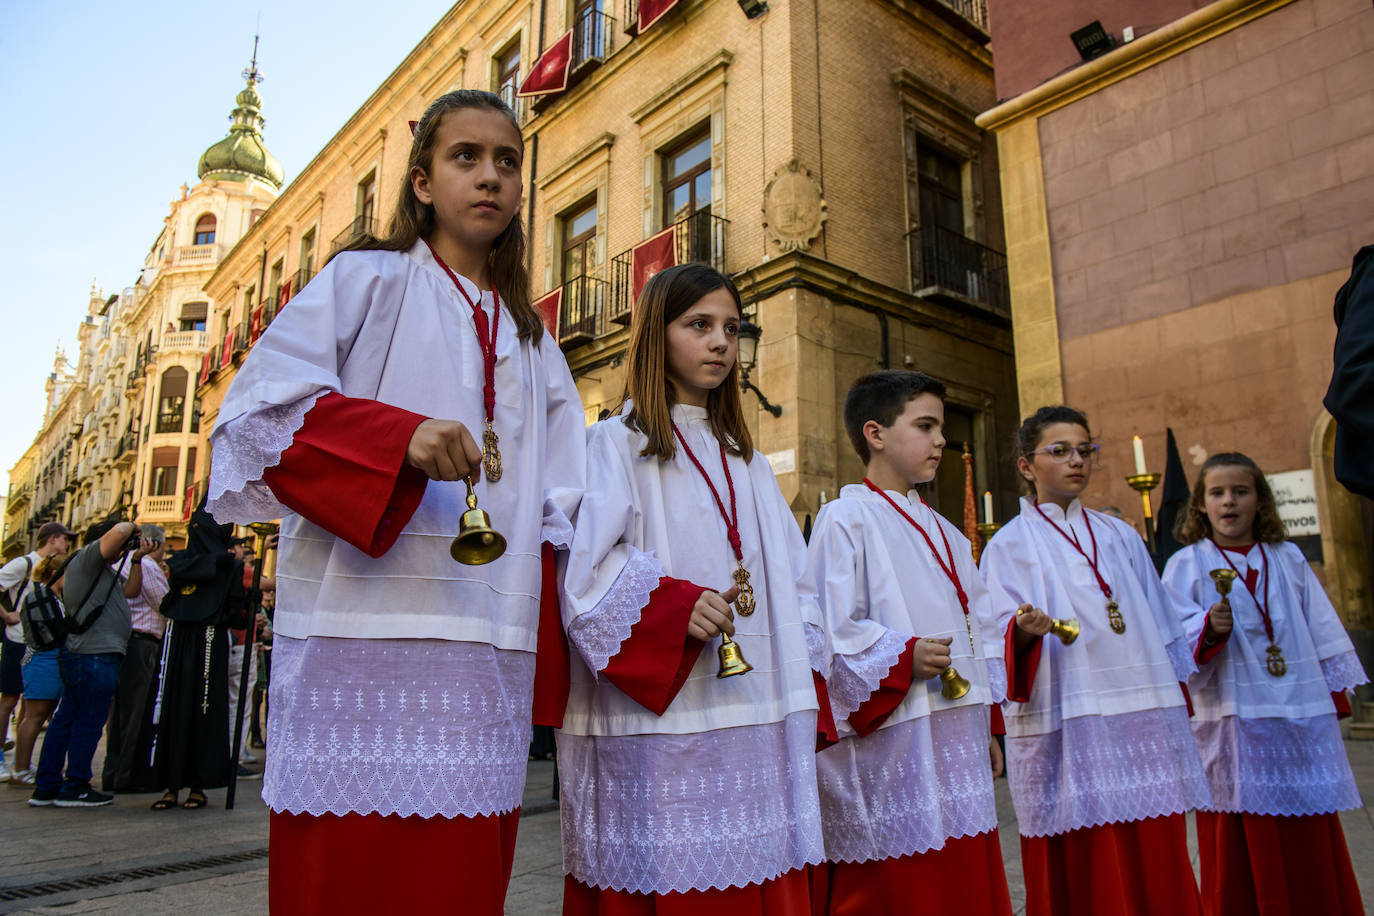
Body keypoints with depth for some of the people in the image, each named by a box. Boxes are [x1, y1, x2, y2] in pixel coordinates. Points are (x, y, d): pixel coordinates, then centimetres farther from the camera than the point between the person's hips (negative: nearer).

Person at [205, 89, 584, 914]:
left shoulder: (531, 340, 20)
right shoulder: (368, 280, 7)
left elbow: (559, 504, 15)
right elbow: (253, 413, -3)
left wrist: (553, 656, 5)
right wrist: (398, 435, -19)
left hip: (489, 645, 4)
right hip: (365, 630, -4)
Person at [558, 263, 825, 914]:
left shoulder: (745, 459, 19)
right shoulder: (616, 443, 1)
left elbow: (787, 577, 18)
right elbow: (582, 566, -10)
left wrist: (800, 679, 9)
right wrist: (672, 603, -22)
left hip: (751, 713, 6)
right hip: (654, 717, -5)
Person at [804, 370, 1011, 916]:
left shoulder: (942, 533, 19)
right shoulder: (845, 519, -6)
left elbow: (979, 630, 20)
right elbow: (828, 628, -14)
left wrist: (989, 726, 18)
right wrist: (903, 656, -22)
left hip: (956, 739, 8)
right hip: (888, 743, -8)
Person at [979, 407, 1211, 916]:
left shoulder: (1119, 535, 17)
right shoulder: (1010, 545, 3)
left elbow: (1160, 622, 18)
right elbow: (999, 633, -7)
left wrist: (1179, 699, 14)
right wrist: (1024, 630, -28)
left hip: (1145, 719, 5)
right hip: (1065, 727, -4)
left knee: (1156, 867, 6)